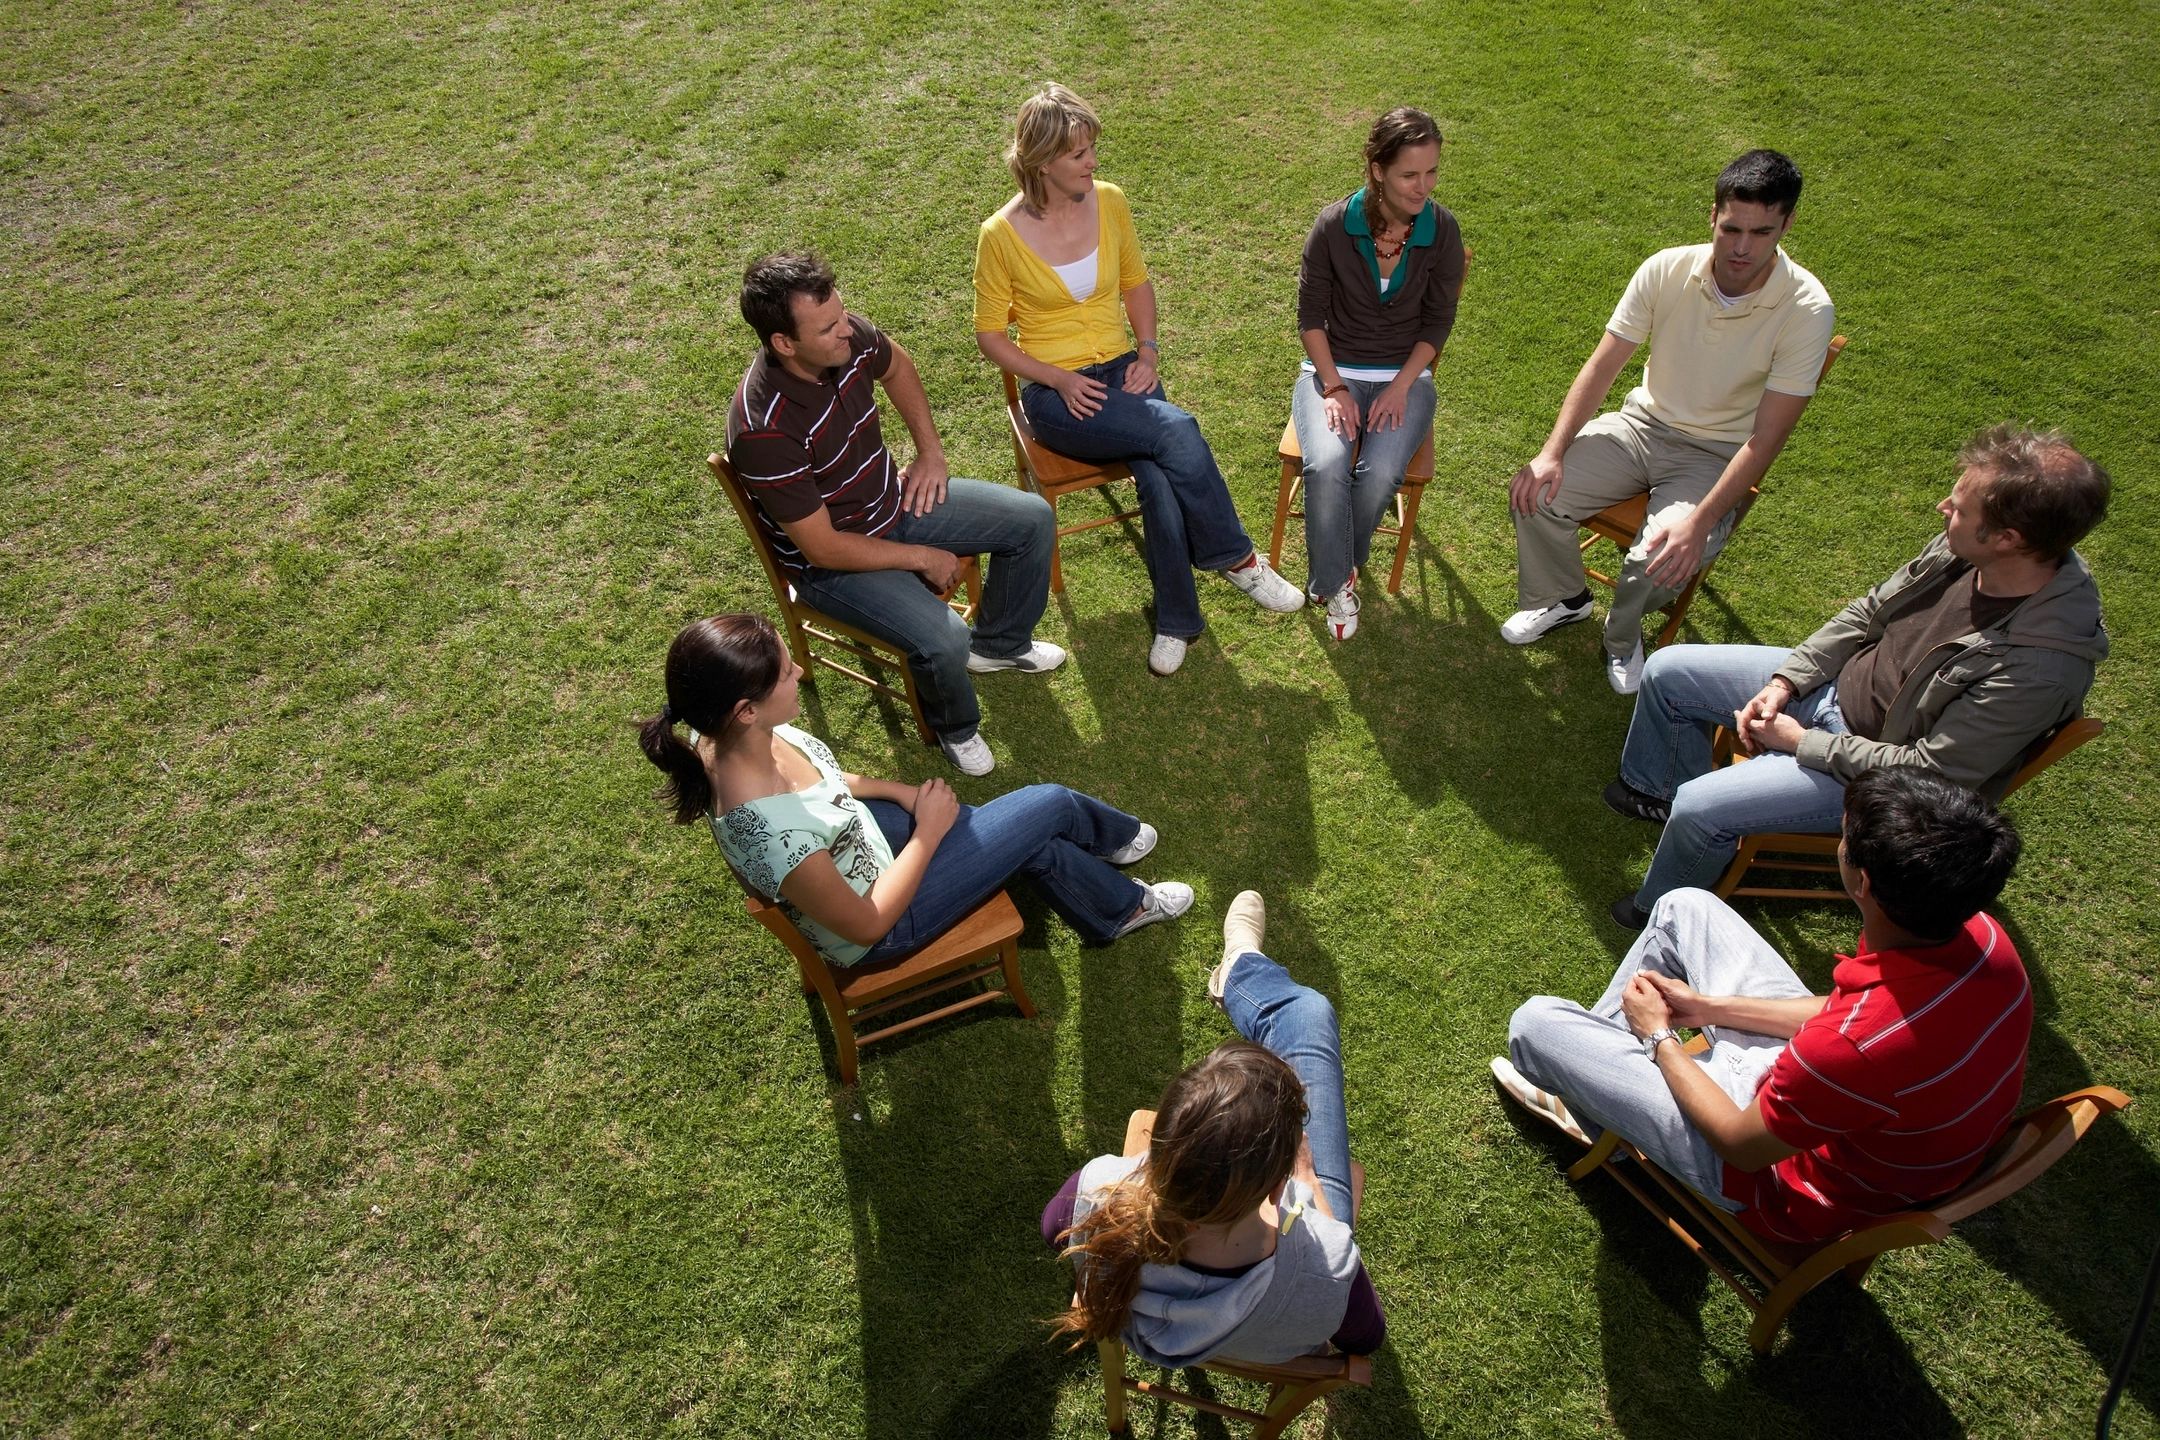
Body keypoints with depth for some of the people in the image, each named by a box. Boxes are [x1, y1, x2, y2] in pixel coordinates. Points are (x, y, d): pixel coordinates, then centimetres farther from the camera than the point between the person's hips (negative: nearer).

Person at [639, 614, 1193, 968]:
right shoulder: (773, 832, -44)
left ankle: (1121, 908, 48)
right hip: (880, 920, -7)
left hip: (860, 827, 7)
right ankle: (1117, 838, 36)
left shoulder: (724, 737, -20)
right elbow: (867, 924, -26)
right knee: (1050, 806, 1)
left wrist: (900, 791, -4)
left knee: (1040, 844, 16)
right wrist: (929, 831, -16)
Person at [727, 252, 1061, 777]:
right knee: (943, 641, -28)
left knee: (1033, 518, 5)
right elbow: (823, 547, -27)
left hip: (893, 499, 8)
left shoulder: (848, 336, -16)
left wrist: (931, 451, 4)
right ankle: (955, 727, 8)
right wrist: (922, 558, -18)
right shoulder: (763, 432, -35)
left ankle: (1000, 642, 29)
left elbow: (897, 367, 11)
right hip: (832, 560, -7)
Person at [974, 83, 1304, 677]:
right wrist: (1059, 380, -14)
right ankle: (1238, 559, -14)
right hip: (1056, 394, -3)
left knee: (1159, 479, -28)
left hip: (1121, 371, 3)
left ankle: (1175, 618, -12)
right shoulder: (1001, 235, -9)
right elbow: (989, 335, -2)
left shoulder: (1109, 202, 2)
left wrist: (1147, 351, 0)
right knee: (1176, 430, -30)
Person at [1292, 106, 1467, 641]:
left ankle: (1337, 571, -1)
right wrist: (1333, 387, -13)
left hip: (1405, 375, 1)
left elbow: (1438, 321, 0)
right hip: (1333, 369, -1)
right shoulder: (1334, 225, -11)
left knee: (1380, 473, -29)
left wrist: (1401, 387, -12)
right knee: (1326, 465, -31)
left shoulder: (1442, 230, -8)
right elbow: (1310, 315, -3)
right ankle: (1334, 582, -8)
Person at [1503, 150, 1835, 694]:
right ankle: (1563, 598, 15)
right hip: (1643, 425, 4)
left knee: (1661, 561, -30)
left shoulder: (1807, 310, -20)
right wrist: (1552, 453, -17)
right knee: (1535, 494, -17)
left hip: (1717, 458, -3)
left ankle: (1622, 635, 8)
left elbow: (1765, 439, -20)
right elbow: (1601, 367, -5)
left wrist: (1700, 521, -31)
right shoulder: (1668, 270, -11)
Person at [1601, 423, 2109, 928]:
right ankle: (1657, 789, 36)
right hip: (1842, 680, 7)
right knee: (1668, 671, 7)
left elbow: (1932, 772, -27)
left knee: (1700, 808, -21)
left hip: (1881, 767, -7)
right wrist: (1782, 684, -6)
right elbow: (1868, 611, 3)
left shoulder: (2042, 665, -33)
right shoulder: (1966, 549, -14)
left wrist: (1803, 743, -19)